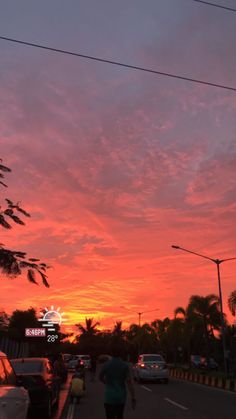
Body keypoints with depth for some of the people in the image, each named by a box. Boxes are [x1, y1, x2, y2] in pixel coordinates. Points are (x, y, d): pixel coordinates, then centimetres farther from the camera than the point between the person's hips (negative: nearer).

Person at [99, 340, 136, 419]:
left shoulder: (106, 364, -7)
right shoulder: (125, 365, -7)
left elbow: (100, 377, 10)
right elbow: (129, 382, -13)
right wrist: (133, 398, -10)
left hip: (109, 397, -2)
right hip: (121, 397, 2)